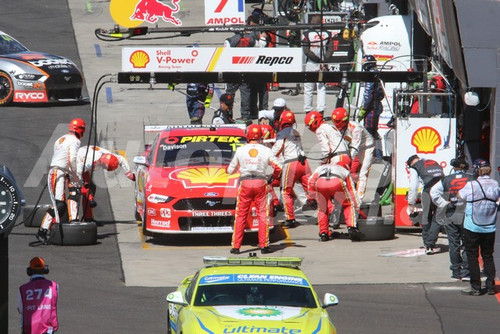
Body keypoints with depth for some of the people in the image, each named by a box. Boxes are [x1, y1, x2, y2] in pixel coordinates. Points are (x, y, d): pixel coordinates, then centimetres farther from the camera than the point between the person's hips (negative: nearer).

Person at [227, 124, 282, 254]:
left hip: (245, 184, 0)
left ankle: (236, 246, 4)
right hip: (261, 183, 0)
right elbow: (278, 166, -1)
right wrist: (273, 177, 19)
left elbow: (231, 170, 8)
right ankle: (264, 245, 4)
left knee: (240, 216, 5)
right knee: (262, 215, 7)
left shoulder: (240, 150, 2)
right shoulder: (266, 151, 1)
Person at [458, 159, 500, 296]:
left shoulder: (471, 185, -14)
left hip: (473, 227, -4)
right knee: (488, 256, 14)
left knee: (472, 256, 4)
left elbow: (460, 196, 2)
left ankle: (475, 287, 2)